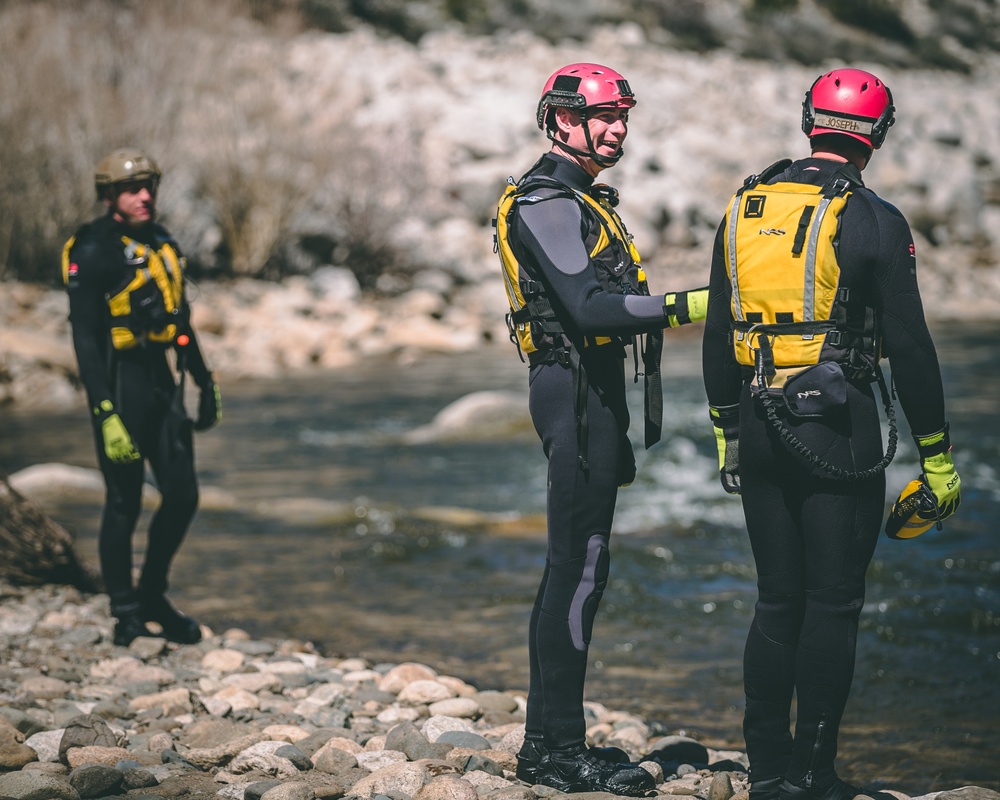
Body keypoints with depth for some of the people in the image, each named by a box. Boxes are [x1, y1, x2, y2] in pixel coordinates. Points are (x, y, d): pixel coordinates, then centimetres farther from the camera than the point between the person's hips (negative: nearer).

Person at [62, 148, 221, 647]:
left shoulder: (161, 242, 11)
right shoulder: (92, 251, -13)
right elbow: (85, 339, -17)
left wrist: (205, 384, 22)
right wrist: (106, 415, -22)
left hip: (160, 380, 7)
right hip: (120, 384, -7)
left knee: (182, 495, 6)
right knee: (124, 504, -1)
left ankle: (153, 596, 22)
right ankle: (126, 615, 11)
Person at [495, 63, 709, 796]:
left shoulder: (582, 199, 20)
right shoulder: (547, 203, -12)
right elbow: (590, 306, -23)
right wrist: (683, 308, -29)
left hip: (594, 390, 11)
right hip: (576, 394, -11)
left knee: (575, 566, 11)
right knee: (579, 567, -10)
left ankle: (552, 738, 17)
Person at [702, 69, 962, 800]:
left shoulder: (744, 210, 8)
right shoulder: (873, 221, -9)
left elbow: (718, 336, 13)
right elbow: (909, 346, -9)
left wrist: (727, 434, 22)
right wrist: (937, 455, -2)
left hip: (760, 429, 5)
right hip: (838, 429, -5)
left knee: (777, 601, 12)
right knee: (833, 603, 1)